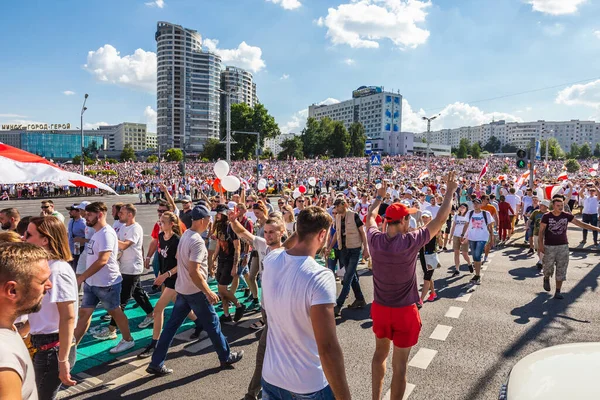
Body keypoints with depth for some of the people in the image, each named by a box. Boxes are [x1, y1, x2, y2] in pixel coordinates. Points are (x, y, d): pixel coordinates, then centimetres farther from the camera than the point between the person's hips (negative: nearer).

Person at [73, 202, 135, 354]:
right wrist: (85, 278, 16)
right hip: (91, 282, 8)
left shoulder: (106, 233, -21)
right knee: (84, 313, 9)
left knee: (115, 312, 8)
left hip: (107, 283, -8)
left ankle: (128, 340, 26)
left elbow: (103, 260, -30)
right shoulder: (97, 233, 10)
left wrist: (81, 277, -26)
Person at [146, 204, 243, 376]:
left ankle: (156, 363, 17)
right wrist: (208, 292, -21)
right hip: (195, 291, -9)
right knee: (212, 324, 8)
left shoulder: (185, 235, 6)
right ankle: (226, 357, 24)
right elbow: (194, 272, -28)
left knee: (171, 325, 12)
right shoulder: (197, 241, -24)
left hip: (182, 289, 9)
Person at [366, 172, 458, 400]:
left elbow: (371, 217, 11)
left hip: (379, 308, 5)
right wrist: (450, 192, 0)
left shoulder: (375, 240, -11)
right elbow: (440, 220, -11)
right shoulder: (410, 242, -21)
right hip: (404, 311, -5)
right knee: (400, 365, 7)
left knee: (380, 352, 24)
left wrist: (379, 197, 26)